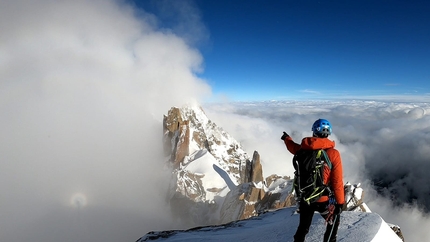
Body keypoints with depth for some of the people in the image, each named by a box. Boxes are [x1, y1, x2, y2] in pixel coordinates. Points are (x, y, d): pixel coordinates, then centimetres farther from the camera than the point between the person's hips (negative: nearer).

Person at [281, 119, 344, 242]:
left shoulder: (303, 149, -6)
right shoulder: (333, 154, -15)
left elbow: (293, 147, 19)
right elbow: (337, 181, -12)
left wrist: (287, 138, 39)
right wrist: (340, 202, 0)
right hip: (322, 199, -3)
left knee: (303, 227, 22)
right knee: (333, 221, 27)